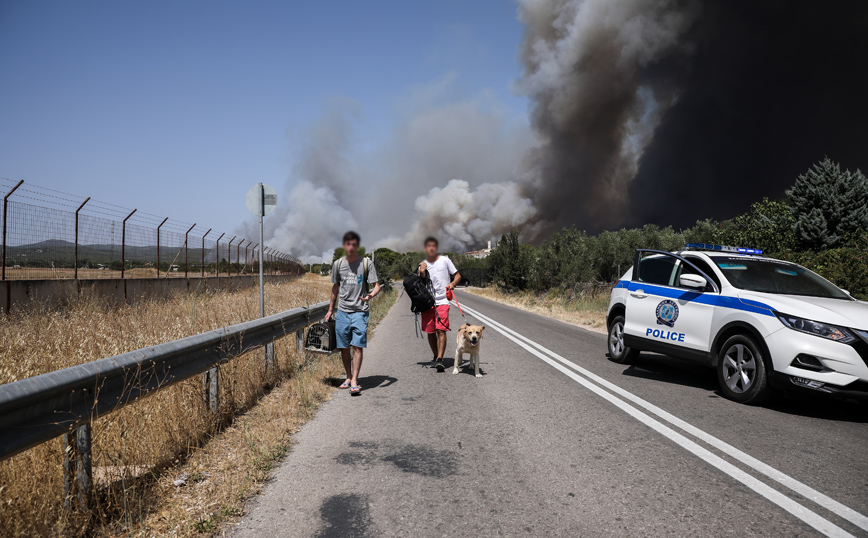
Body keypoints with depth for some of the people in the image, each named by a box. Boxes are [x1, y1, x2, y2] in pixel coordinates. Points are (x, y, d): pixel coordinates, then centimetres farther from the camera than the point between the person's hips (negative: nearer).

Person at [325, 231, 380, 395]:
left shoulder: (366, 263, -2)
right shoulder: (338, 264, 7)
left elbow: (377, 286, -3)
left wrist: (371, 295, -26)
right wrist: (330, 310, 20)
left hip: (360, 311, -3)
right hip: (342, 311, 3)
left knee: (357, 346, -11)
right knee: (343, 348, 8)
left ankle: (354, 382, -9)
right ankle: (348, 377, 25)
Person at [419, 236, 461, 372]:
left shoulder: (445, 260, 6)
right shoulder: (422, 265, 13)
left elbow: (457, 275, 8)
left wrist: (452, 284, -12)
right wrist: (422, 273, -4)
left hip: (442, 301, -3)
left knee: (441, 330, -15)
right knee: (430, 332, 6)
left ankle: (440, 360, -20)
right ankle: (436, 356, 25)